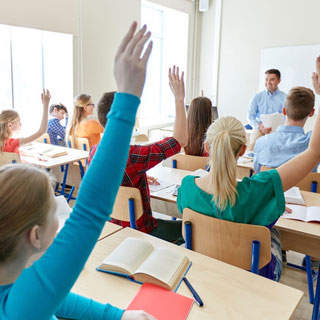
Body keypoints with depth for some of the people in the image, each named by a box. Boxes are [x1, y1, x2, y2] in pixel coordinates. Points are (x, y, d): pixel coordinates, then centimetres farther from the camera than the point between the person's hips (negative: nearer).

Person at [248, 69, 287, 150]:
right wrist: (259, 127, -15)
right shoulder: (257, 97, 12)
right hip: (260, 128, 1)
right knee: (253, 145, -25)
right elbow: (250, 116, 5)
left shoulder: (285, 98, 6)